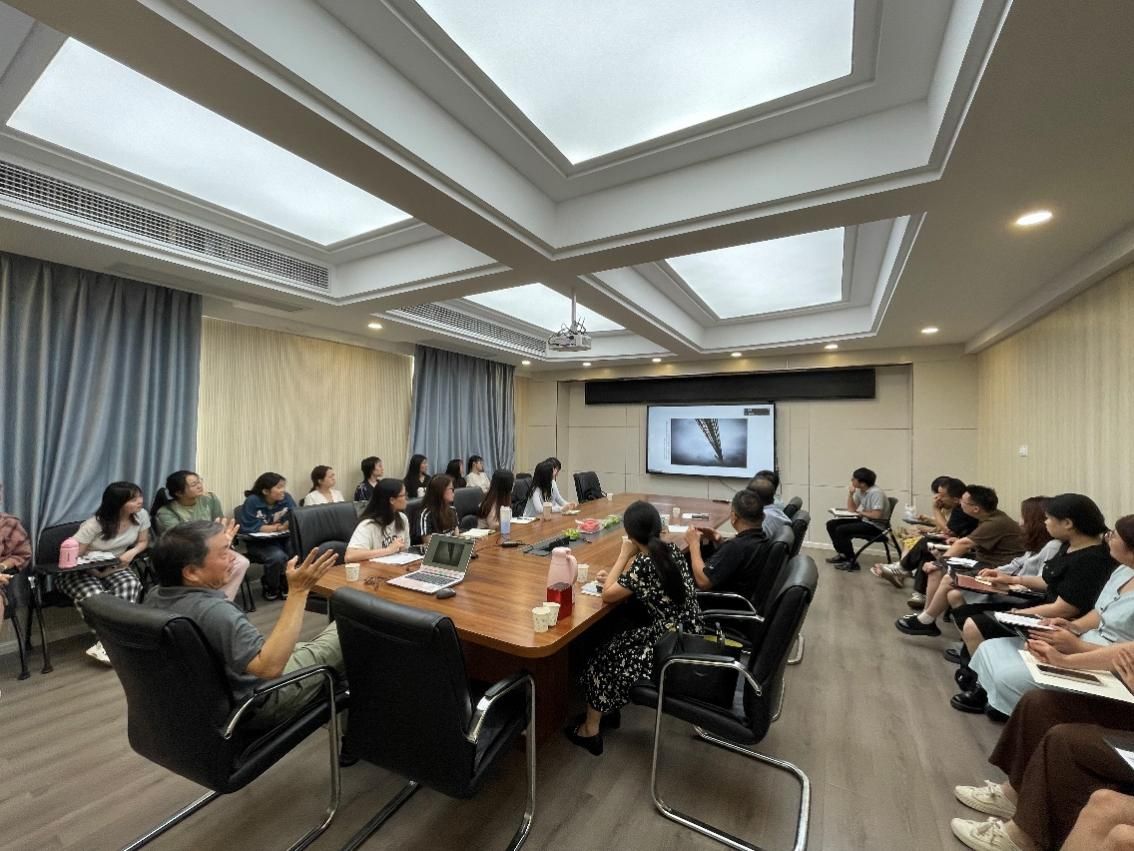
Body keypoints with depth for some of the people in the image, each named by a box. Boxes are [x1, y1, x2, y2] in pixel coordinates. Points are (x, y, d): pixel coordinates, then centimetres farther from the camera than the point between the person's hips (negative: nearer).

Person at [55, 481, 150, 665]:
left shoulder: (141, 515, -11)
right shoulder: (94, 524, -21)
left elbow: (143, 542, 3)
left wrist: (131, 553, -18)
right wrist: (97, 573, -26)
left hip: (114, 567, 3)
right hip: (79, 571, -3)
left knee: (131, 585, -31)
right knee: (94, 596, -35)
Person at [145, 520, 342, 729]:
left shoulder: (155, 598, -8)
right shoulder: (212, 611, -38)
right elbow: (270, 666, -46)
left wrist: (221, 544, 17)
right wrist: (298, 592, -47)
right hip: (253, 706, -9)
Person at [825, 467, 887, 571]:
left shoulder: (876, 492, -22)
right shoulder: (860, 491, 6)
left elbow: (877, 515, -29)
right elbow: (851, 509, 10)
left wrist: (861, 513, -12)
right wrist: (850, 494, -3)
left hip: (874, 526, -10)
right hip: (863, 520, 10)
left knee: (841, 530, -24)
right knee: (831, 524, 5)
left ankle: (851, 562, -12)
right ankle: (842, 554, 17)